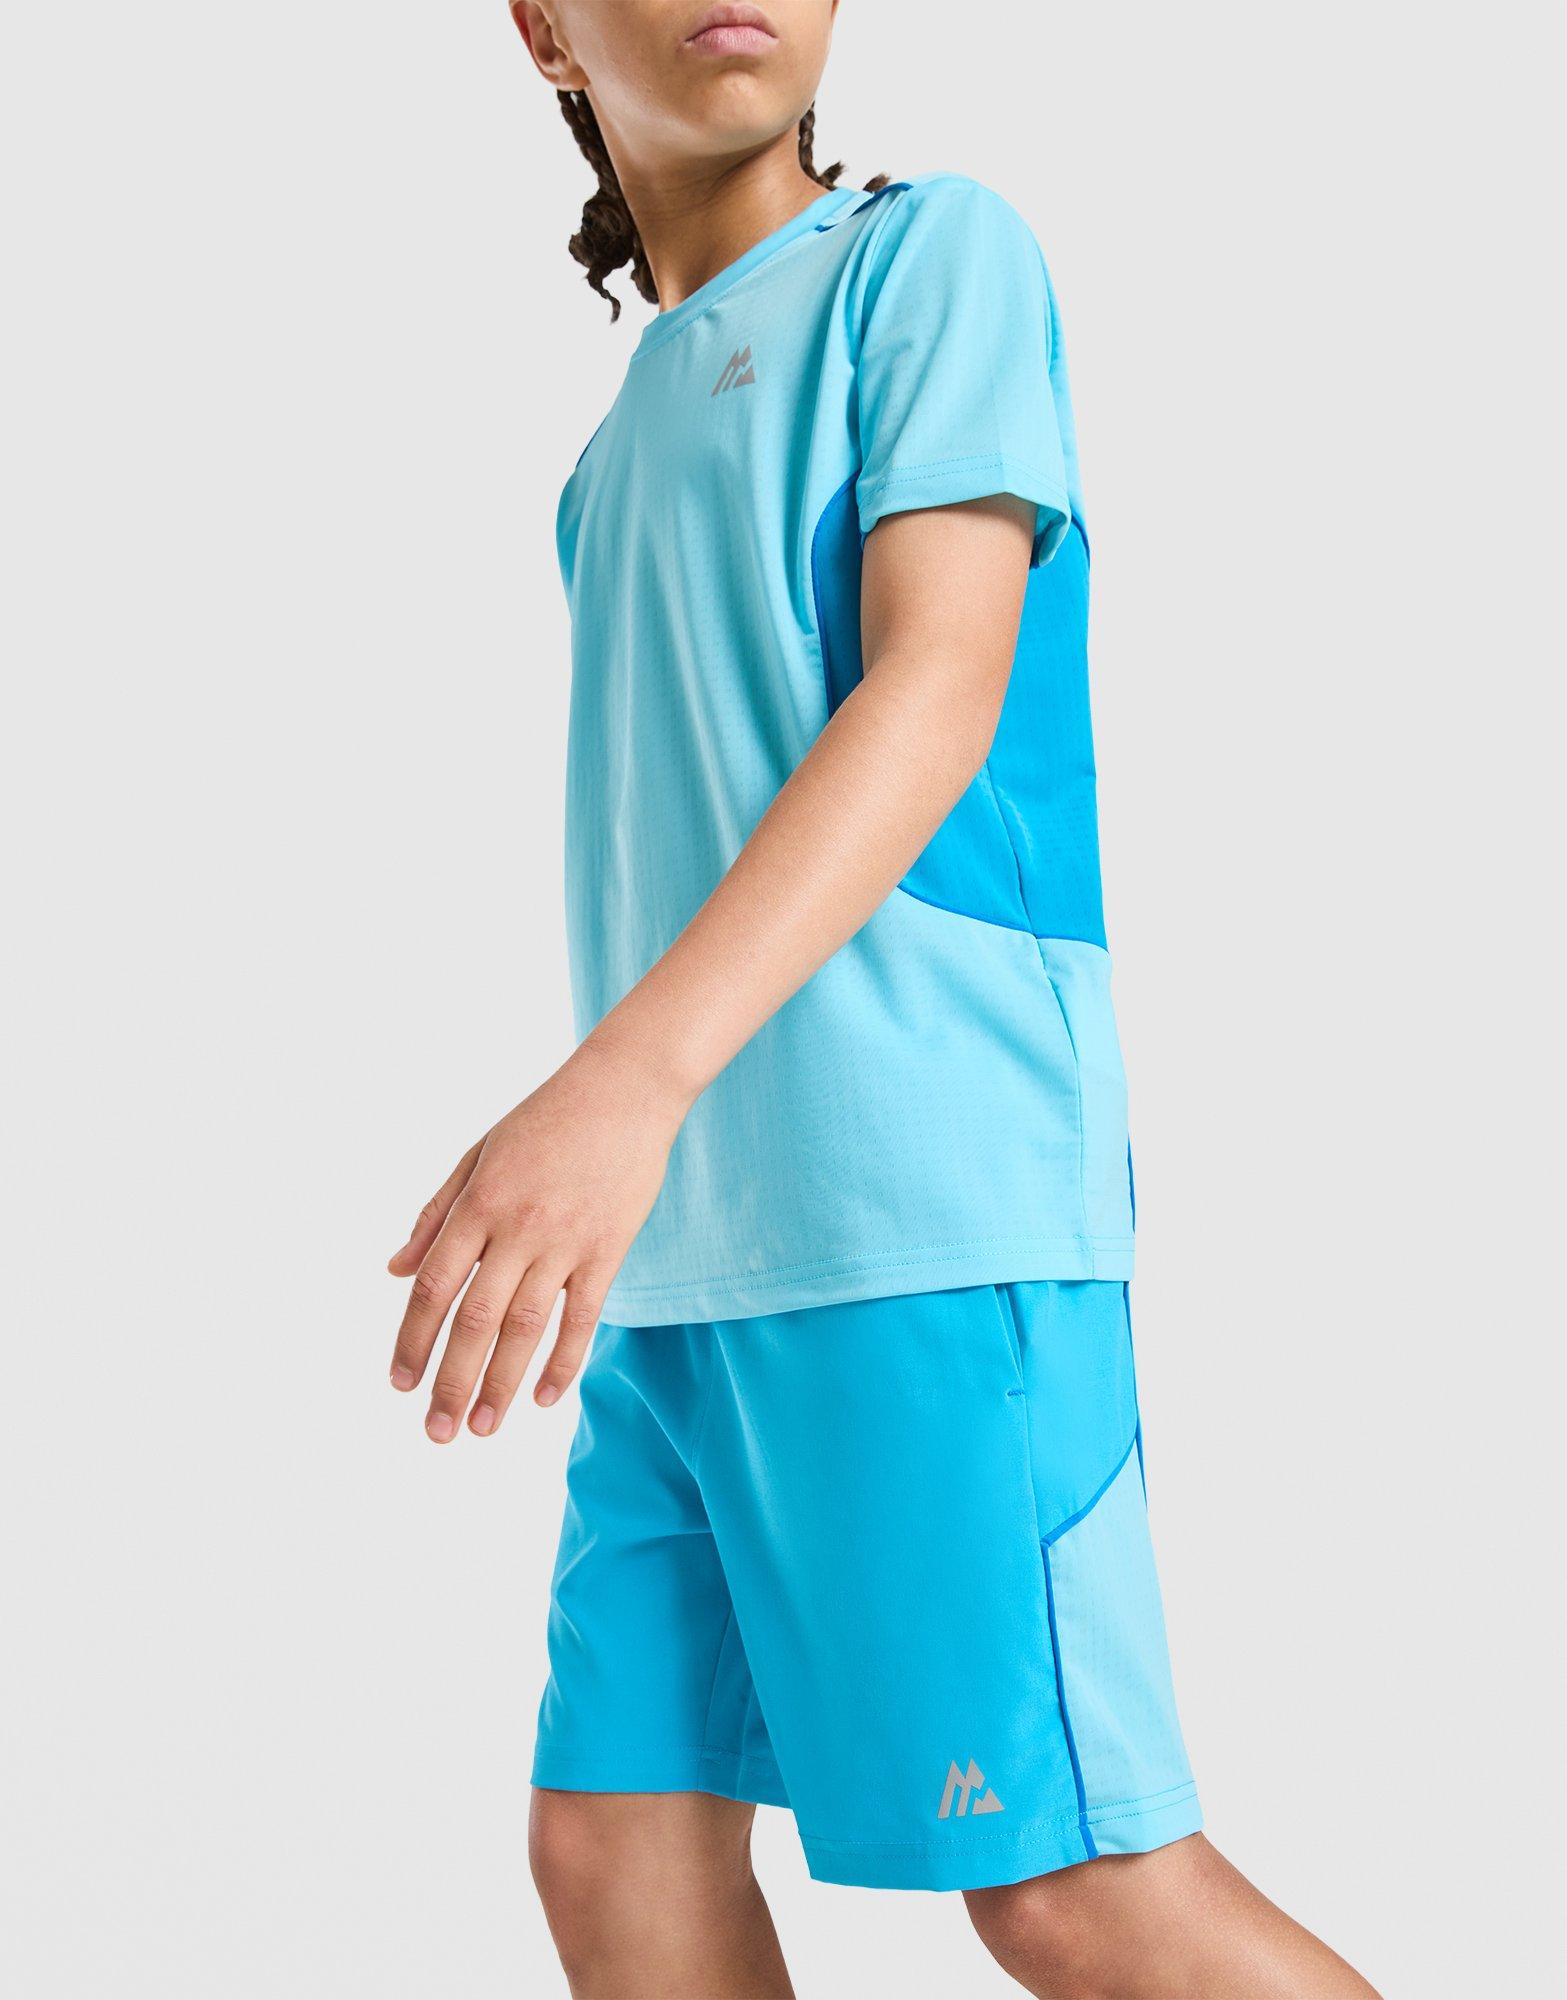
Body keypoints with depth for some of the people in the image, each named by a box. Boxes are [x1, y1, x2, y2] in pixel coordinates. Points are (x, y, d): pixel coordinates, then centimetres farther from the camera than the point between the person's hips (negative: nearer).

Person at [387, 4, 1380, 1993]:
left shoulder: (933, 251, 2)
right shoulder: (630, 431, 23)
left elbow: (941, 692, -13)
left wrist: (627, 1078, -26)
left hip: (917, 1209, -7)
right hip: (686, 1240, 8)